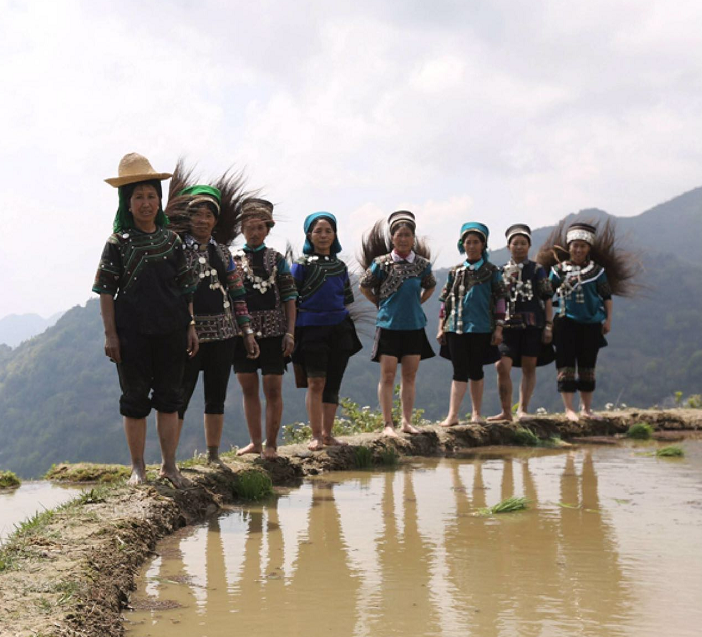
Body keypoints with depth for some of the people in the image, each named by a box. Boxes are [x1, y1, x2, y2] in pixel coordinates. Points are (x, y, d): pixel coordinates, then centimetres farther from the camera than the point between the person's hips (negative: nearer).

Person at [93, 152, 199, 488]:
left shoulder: (172, 240, 8)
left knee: (169, 397, 6)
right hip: (132, 331, -3)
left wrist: (190, 326, 5)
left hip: (171, 331, 3)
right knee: (135, 399, 4)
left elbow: (186, 288, 10)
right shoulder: (118, 242, -1)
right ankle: (138, 467, 13)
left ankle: (169, 464, 15)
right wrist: (110, 334, -9)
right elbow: (106, 292, -3)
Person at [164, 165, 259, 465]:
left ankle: (213, 456, 17)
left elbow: (238, 294, 15)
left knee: (217, 397, 8)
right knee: (178, 397, -6)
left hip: (223, 334, 5)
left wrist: (247, 332, 12)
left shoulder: (222, 252, 13)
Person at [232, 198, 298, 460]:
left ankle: (271, 444, 6)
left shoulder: (277, 259, 6)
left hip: (273, 332, -1)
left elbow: (289, 298, 4)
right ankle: (255, 442, 17)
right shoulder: (232, 259, 6)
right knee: (249, 389, 7)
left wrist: (290, 333, -4)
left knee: (273, 390, -2)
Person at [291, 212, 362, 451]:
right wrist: (293, 330, -7)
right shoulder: (302, 264, 0)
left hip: (339, 329, 5)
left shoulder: (340, 266, 14)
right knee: (316, 382, -12)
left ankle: (327, 433, 12)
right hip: (311, 329, -4)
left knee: (333, 384, 5)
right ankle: (316, 436, -7)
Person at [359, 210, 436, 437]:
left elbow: (430, 287, 21)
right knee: (388, 375, -4)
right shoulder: (381, 263, -5)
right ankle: (388, 424, 0)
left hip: (414, 325, 3)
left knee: (410, 376, 7)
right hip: (388, 325, -3)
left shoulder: (422, 264, 3)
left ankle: (407, 422, 14)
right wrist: (381, 304, 5)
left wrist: (417, 303, 10)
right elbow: (364, 287, 6)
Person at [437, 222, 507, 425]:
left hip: (481, 329, -1)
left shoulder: (492, 271, 3)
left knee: (475, 371, 6)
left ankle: (476, 413, 18)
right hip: (456, 328, 1)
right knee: (459, 371, -3)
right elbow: (446, 301, 12)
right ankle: (452, 415, -6)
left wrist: (498, 329, -3)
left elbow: (499, 300, 2)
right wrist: (441, 328, 7)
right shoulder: (455, 272, 9)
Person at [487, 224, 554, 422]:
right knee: (502, 367, -10)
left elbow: (547, 300, 3)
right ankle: (506, 412, -1)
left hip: (532, 326, -1)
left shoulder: (537, 270, 5)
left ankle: (523, 409, 12)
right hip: (508, 326, 1)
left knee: (529, 368, 3)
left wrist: (548, 326, -4)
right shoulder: (501, 271, 11)